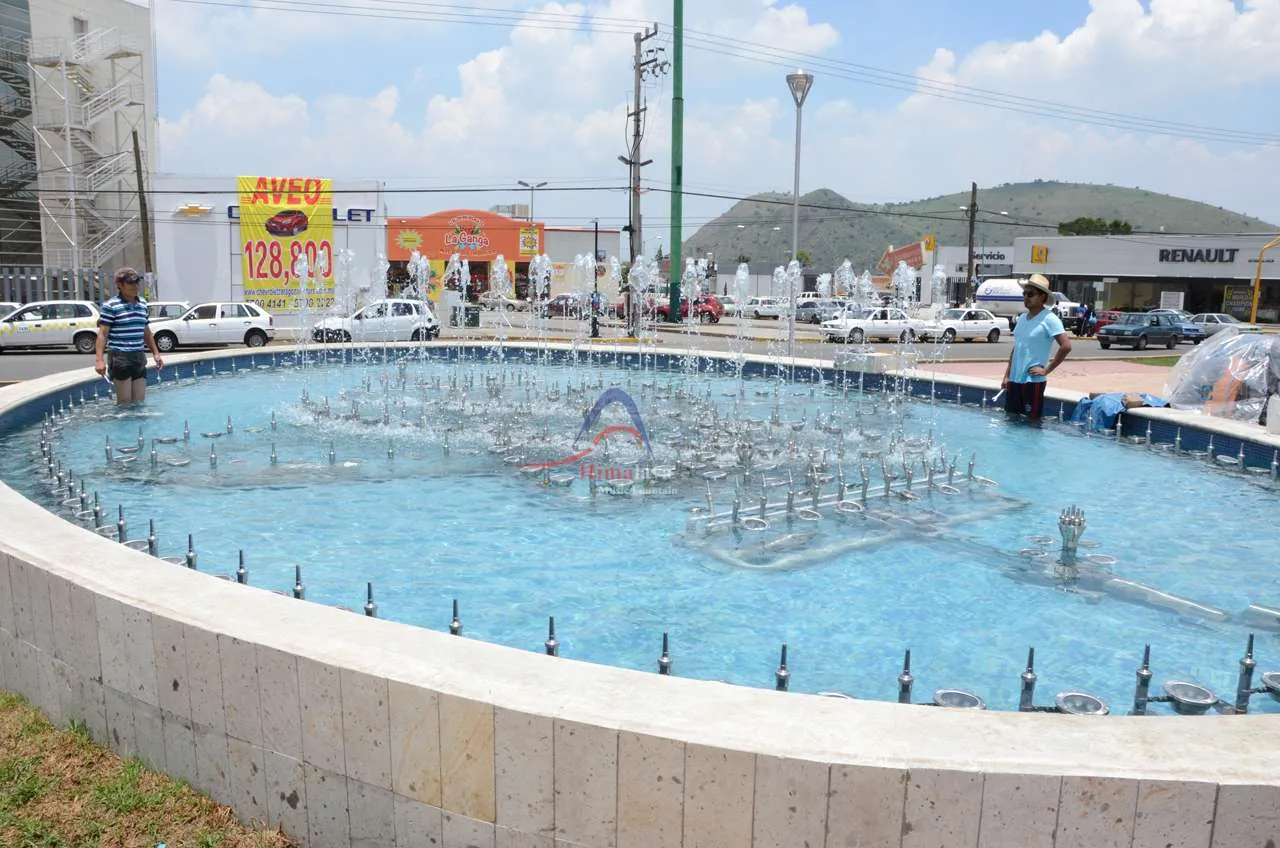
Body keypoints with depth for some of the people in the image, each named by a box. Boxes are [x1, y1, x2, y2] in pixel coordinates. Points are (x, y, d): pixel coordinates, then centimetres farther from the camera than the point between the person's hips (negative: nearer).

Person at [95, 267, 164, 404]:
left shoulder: (142, 304, 14)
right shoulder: (111, 306, -6)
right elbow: (103, 333, -10)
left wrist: (156, 353, 21)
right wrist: (100, 360, -19)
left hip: (139, 358, 6)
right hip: (120, 358, -6)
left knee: (139, 401, 7)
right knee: (125, 403, -4)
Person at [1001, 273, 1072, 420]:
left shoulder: (1049, 319, -11)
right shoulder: (1022, 318, 12)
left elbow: (1066, 346, -19)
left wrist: (1047, 370, -16)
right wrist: (1007, 375, 14)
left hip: (1033, 381, -7)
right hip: (1014, 379, 7)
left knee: (1032, 420, -1)